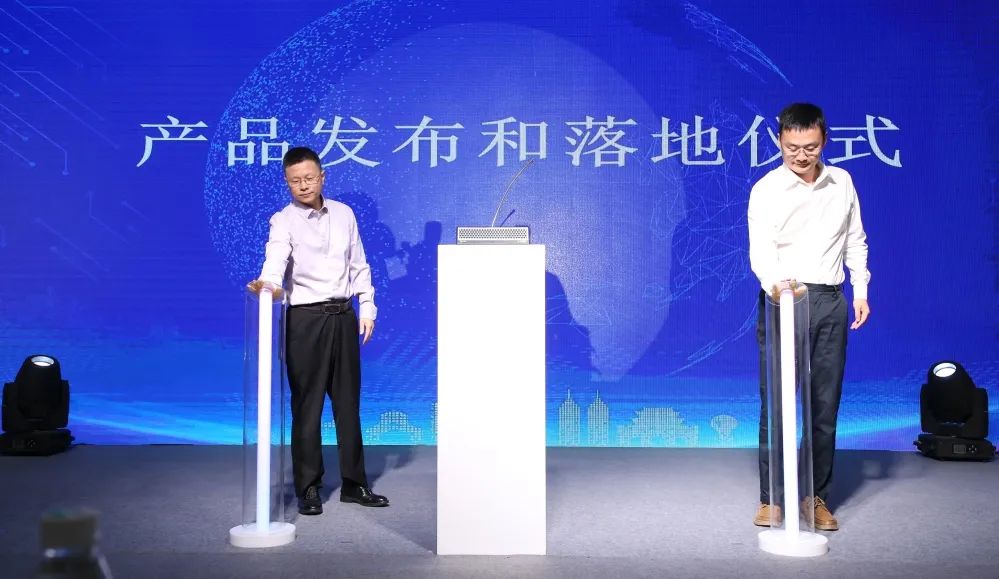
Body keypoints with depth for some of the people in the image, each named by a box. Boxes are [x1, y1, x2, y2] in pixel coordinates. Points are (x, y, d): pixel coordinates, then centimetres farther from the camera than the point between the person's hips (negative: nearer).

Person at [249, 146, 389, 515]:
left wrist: (367, 307, 8)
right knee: (307, 405, 0)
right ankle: (308, 488, 10)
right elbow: (276, 258, -24)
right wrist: (267, 282, -45)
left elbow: (359, 265, 14)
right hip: (306, 318, -4)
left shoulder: (344, 214, 10)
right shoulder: (283, 221, -5)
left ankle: (354, 483, 21)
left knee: (348, 401, 11)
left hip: (344, 315, 5)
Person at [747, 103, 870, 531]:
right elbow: (760, 250, -17)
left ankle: (816, 496, 16)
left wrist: (860, 291, 9)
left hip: (830, 302, 4)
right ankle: (771, 497, 7)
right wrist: (775, 282, -37)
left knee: (825, 404, 6)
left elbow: (855, 241, 16)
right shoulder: (766, 190, -6)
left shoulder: (842, 183, 8)